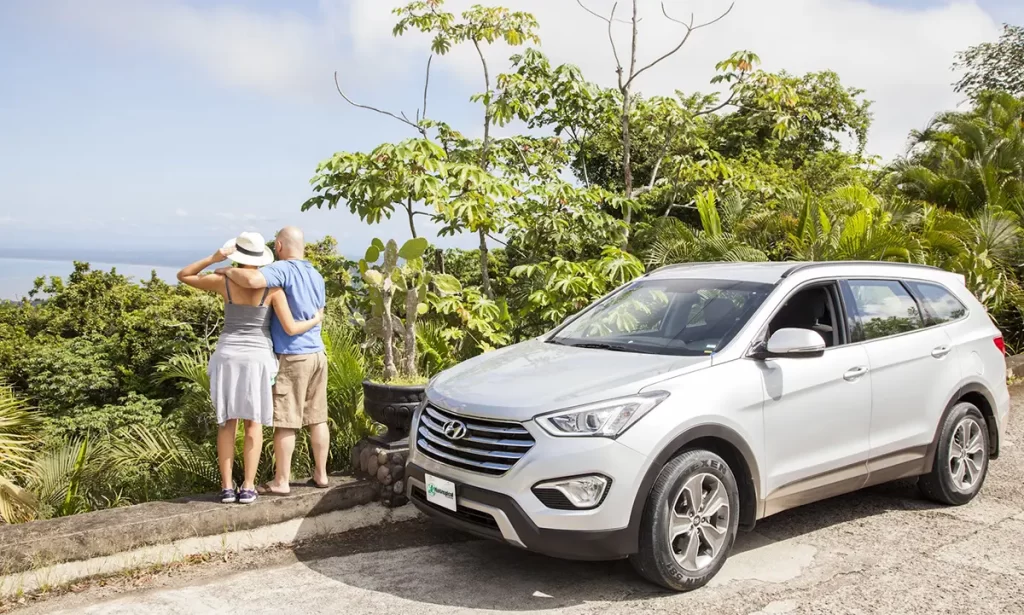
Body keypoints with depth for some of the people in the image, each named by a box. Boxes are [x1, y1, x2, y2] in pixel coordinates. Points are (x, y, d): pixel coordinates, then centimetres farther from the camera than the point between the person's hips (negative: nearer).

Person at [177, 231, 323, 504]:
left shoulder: (224, 281, -3)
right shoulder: (272, 287, -7)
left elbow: (183, 276, 11)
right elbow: (291, 328, -10)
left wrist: (213, 259, 0)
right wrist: (315, 320, 10)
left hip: (228, 357, 1)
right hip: (257, 359, -1)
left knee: (227, 423, 9)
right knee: (254, 423, 7)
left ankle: (227, 487, 8)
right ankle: (247, 488, 4)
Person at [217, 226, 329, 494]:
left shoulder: (283, 270, -13)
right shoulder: (316, 276, 14)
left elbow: (252, 279, -31)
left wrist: (228, 271, -13)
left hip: (291, 356, -8)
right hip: (317, 353, 8)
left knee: (285, 422, -1)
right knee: (317, 418, 12)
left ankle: (281, 481, 5)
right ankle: (320, 474, 18)